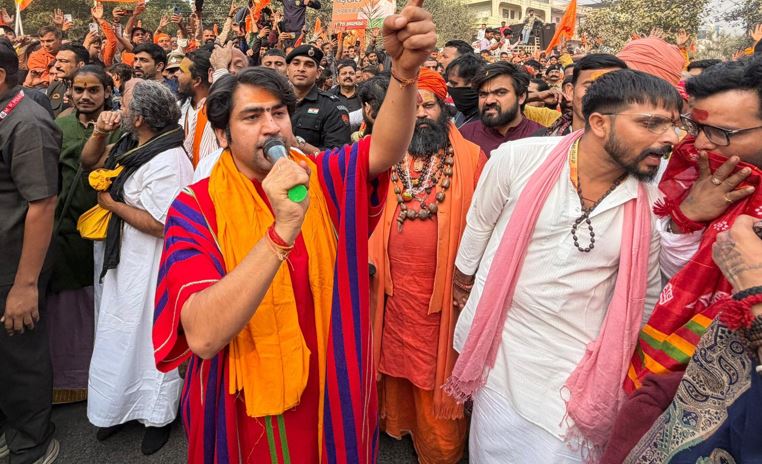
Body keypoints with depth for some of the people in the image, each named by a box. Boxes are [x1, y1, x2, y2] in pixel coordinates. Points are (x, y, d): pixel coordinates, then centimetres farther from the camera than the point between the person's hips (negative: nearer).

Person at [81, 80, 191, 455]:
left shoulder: (168, 161, -25)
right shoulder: (131, 146, 4)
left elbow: (160, 225, -28)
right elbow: (90, 161, 18)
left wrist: (111, 204, -15)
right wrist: (100, 132, -2)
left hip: (154, 265, -9)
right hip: (124, 257, 9)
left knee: (151, 337, 9)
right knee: (121, 335, 22)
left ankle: (159, 414, 32)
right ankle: (122, 407, 43)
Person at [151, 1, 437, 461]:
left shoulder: (321, 178, -6)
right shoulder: (195, 207, -16)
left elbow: (385, 150, -26)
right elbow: (202, 335, -29)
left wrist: (405, 70, -44)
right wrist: (282, 231, -38)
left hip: (330, 394, 2)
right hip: (246, 408, -1)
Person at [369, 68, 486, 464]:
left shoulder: (471, 157, -5)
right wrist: (368, 255, -3)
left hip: (447, 284, -3)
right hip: (394, 282, 3)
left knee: (439, 365, 10)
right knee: (397, 357, 18)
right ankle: (398, 423, 42)